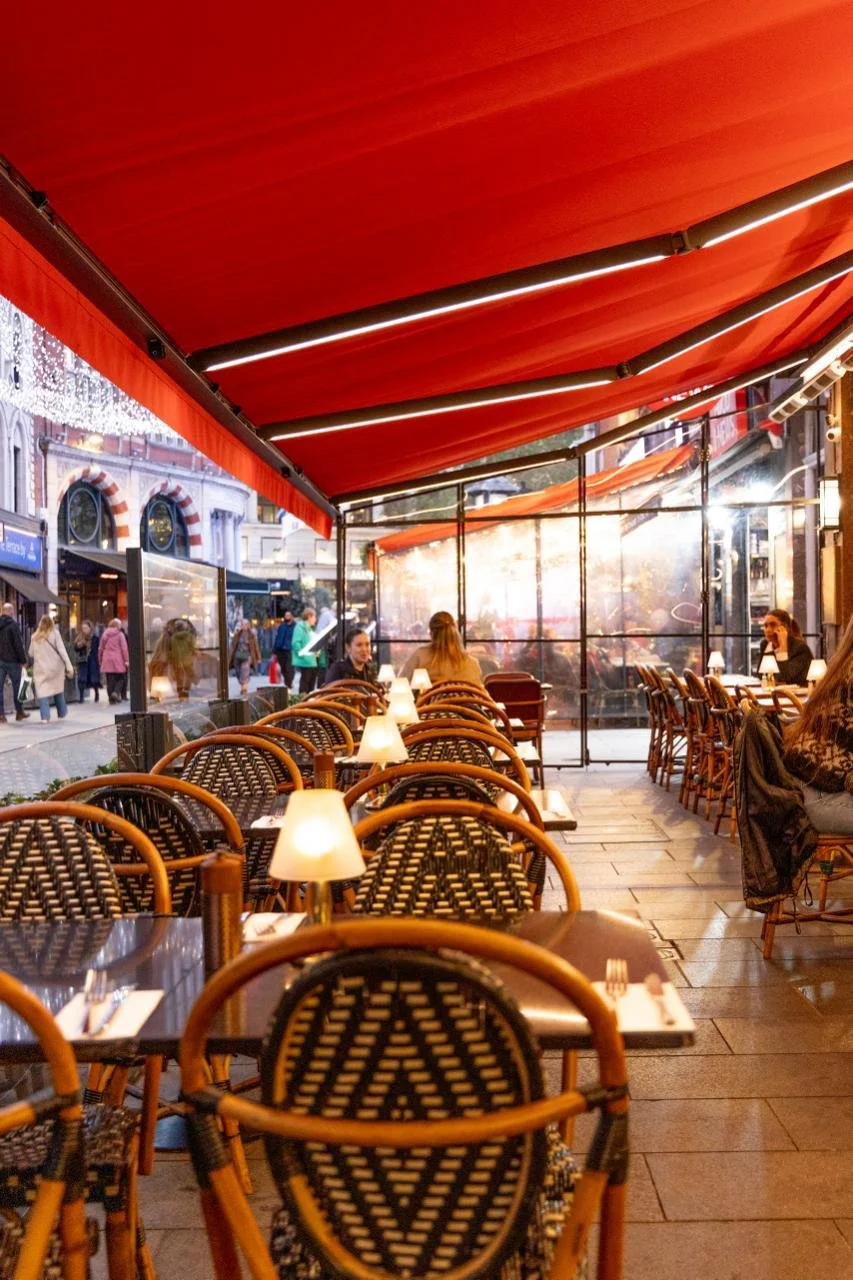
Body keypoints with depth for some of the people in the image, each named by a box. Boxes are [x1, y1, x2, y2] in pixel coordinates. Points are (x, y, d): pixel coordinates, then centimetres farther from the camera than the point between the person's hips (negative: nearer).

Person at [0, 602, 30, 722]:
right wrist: (23, 660, -8)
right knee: (17, 686, 7)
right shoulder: (13, 625, -11)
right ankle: (19, 712, 15)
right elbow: (19, 644, -13)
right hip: (12, 660, -5)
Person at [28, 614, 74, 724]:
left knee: (42, 691, -2)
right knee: (58, 691, 14)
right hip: (55, 666, 0)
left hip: (40, 668, 1)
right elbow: (62, 651, -9)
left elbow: (31, 653, 10)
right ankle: (61, 714, 24)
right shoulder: (55, 633, -3)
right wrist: (69, 666, -11)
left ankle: (45, 717, -14)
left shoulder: (35, 636, 4)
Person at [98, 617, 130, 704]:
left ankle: (111, 698, 2)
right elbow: (124, 648, -7)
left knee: (110, 680, 5)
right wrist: (126, 660, -5)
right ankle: (116, 692, -16)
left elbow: (100, 648, 14)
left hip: (107, 661, 4)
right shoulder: (120, 634, -2)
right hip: (118, 661, -4)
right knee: (120, 678, 6)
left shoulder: (105, 634, 10)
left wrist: (100, 660, 21)